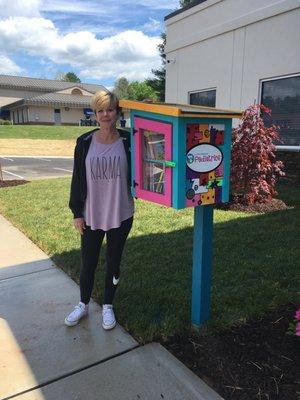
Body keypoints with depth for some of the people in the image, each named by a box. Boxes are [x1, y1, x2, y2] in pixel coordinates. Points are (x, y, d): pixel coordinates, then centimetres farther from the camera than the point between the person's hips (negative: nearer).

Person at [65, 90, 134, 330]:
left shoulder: (128, 141, -5)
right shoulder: (85, 142, -3)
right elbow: (78, 179, 0)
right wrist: (77, 213, -1)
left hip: (120, 215, 0)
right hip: (91, 215, 1)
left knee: (113, 262, 14)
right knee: (88, 263, 14)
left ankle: (108, 306, 35)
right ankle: (83, 305, 38)